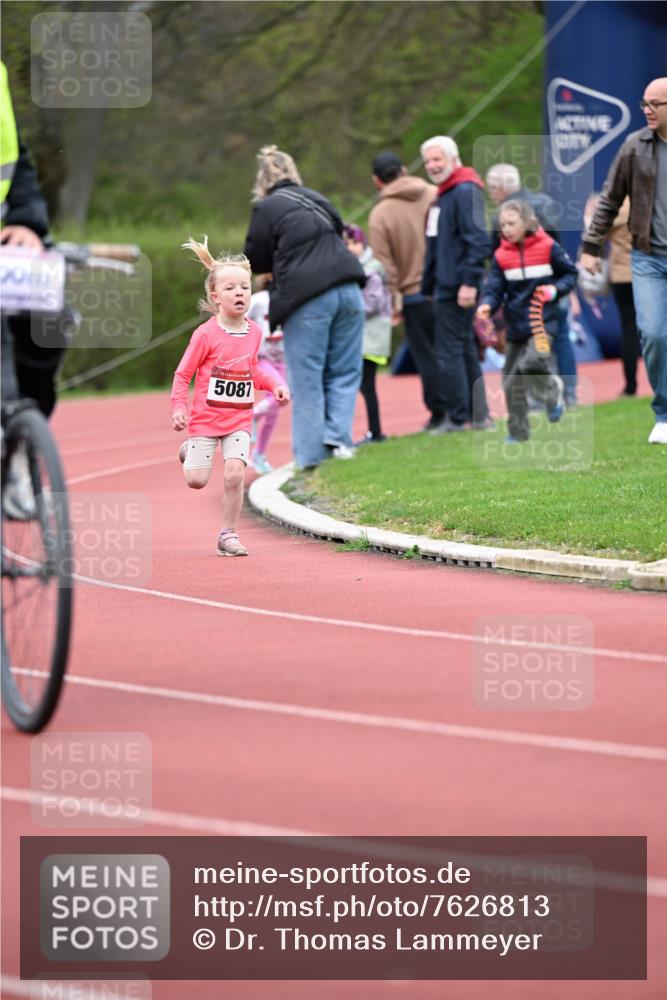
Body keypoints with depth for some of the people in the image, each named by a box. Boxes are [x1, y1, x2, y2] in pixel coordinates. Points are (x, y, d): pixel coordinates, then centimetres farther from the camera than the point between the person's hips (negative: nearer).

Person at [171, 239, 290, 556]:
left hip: (239, 420, 3)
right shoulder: (206, 334, -12)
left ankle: (228, 534, 1)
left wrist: (274, 385, 4)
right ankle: (191, 449, 32)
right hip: (205, 418, -3)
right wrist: (178, 408, -16)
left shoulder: (254, 332, 4)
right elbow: (183, 374, -5)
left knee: (234, 474, -14)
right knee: (197, 480, -5)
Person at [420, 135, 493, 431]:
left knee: (450, 351, -7)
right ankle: (478, 415, 19)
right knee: (464, 350, 13)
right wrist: (428, 286, 20)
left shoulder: (465, 192, -13)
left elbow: (478, 240, -21)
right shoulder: (443, 196, 18)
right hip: (444, 288, 10)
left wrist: (469, 282, -25)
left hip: (458, 289, -10)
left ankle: (457, 417, -3)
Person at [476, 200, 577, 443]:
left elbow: (571, 274, 6)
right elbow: (495, 288, -3)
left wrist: (555, 289, -12)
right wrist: (487, 305, -24)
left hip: (542, 320, -4)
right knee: (512, 381, 6)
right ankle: (518, 432, 20)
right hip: (516, 323, 4)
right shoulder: (501, 256, 3)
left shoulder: (548, 247, -4)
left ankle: (552, 390, 6)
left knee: (533, 362, -27)